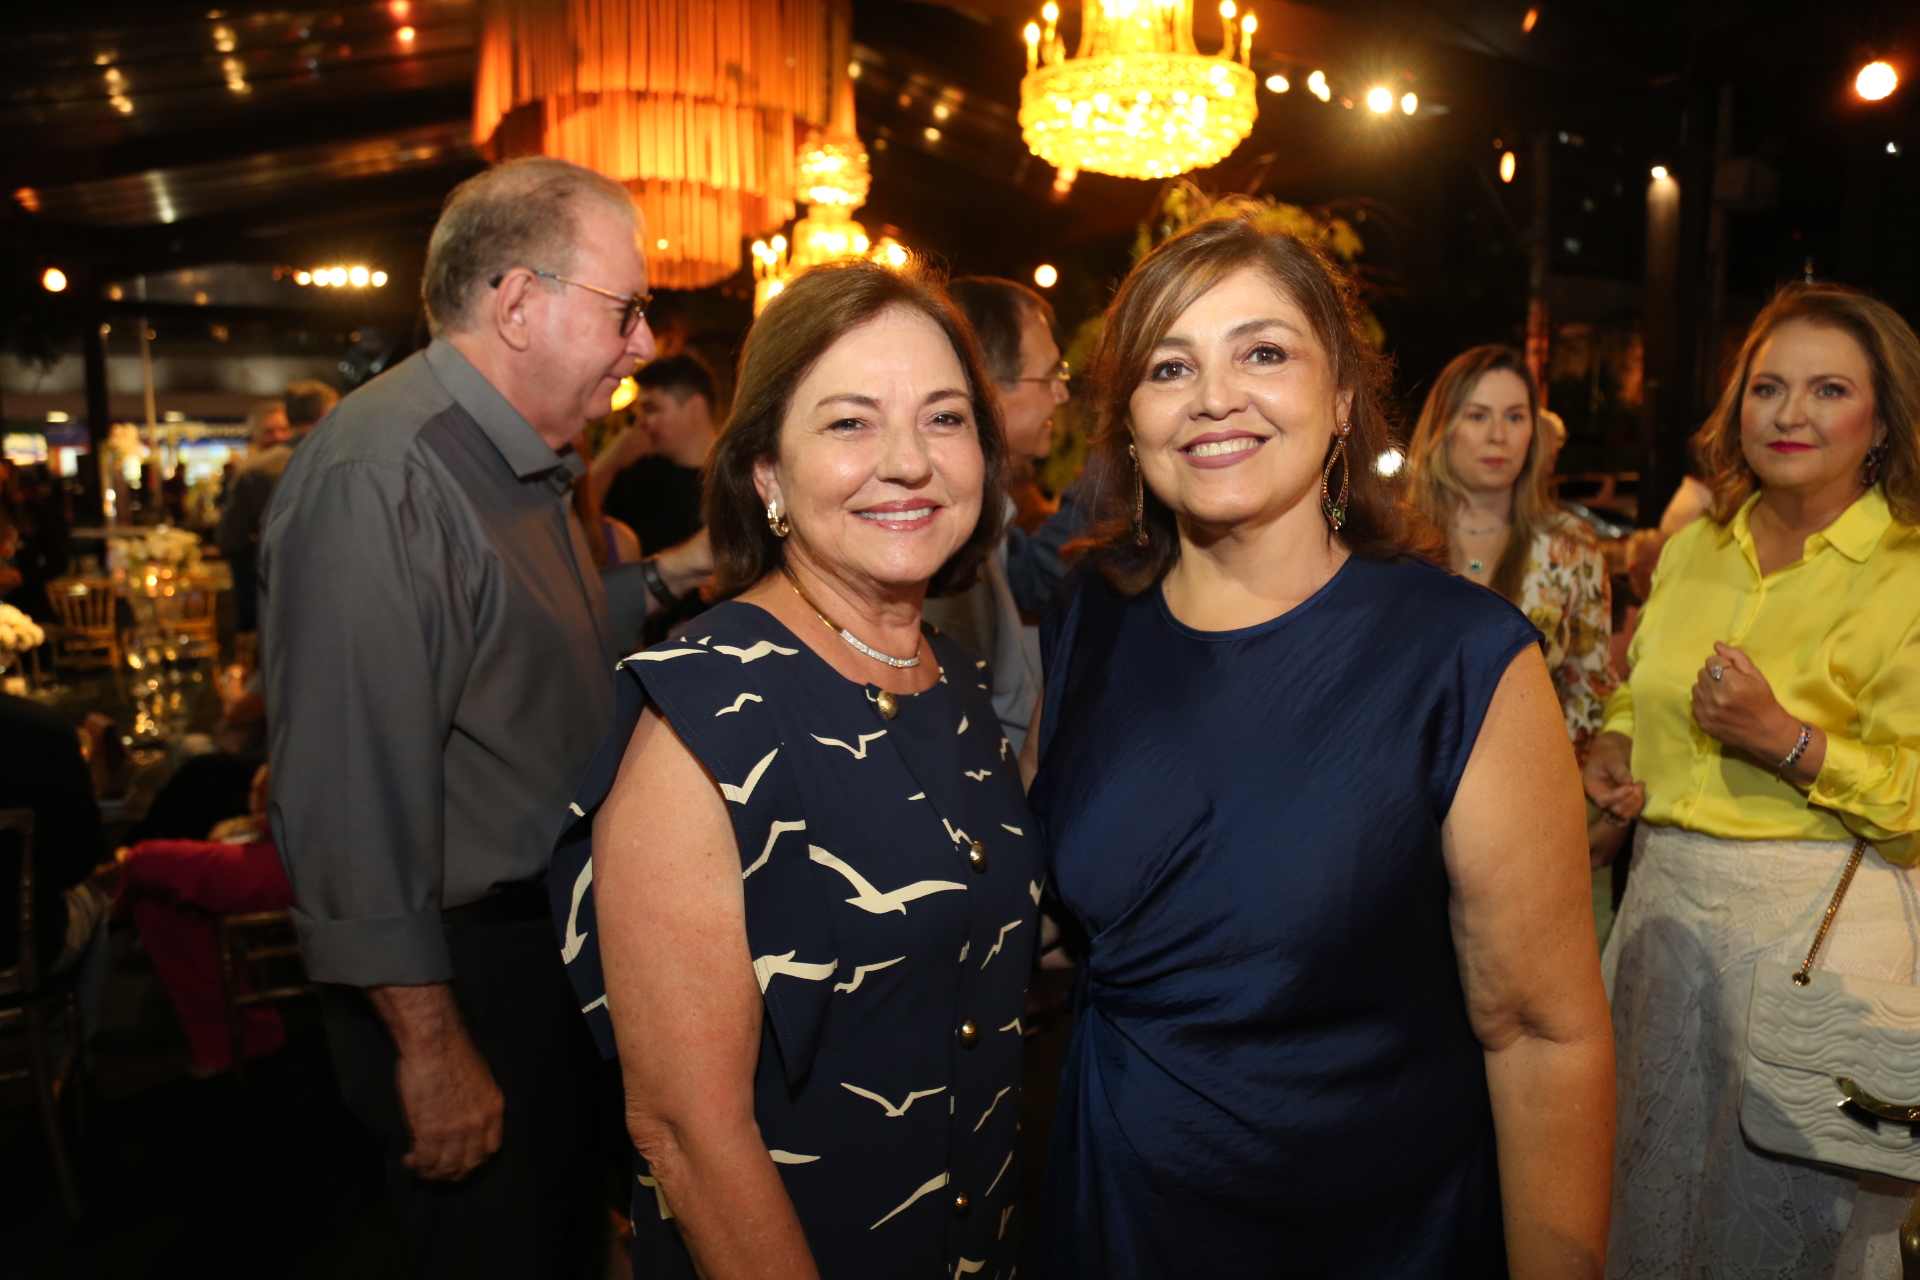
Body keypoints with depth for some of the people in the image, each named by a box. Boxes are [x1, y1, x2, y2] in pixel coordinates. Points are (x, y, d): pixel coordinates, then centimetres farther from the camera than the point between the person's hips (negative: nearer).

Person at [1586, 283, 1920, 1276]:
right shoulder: (1694, 547, 5)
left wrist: (1786, 740, -25)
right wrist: (1615, 745, 3)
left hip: (1820, 925, -5)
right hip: (1664, 897, 5)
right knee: (1653, 1182, 20)